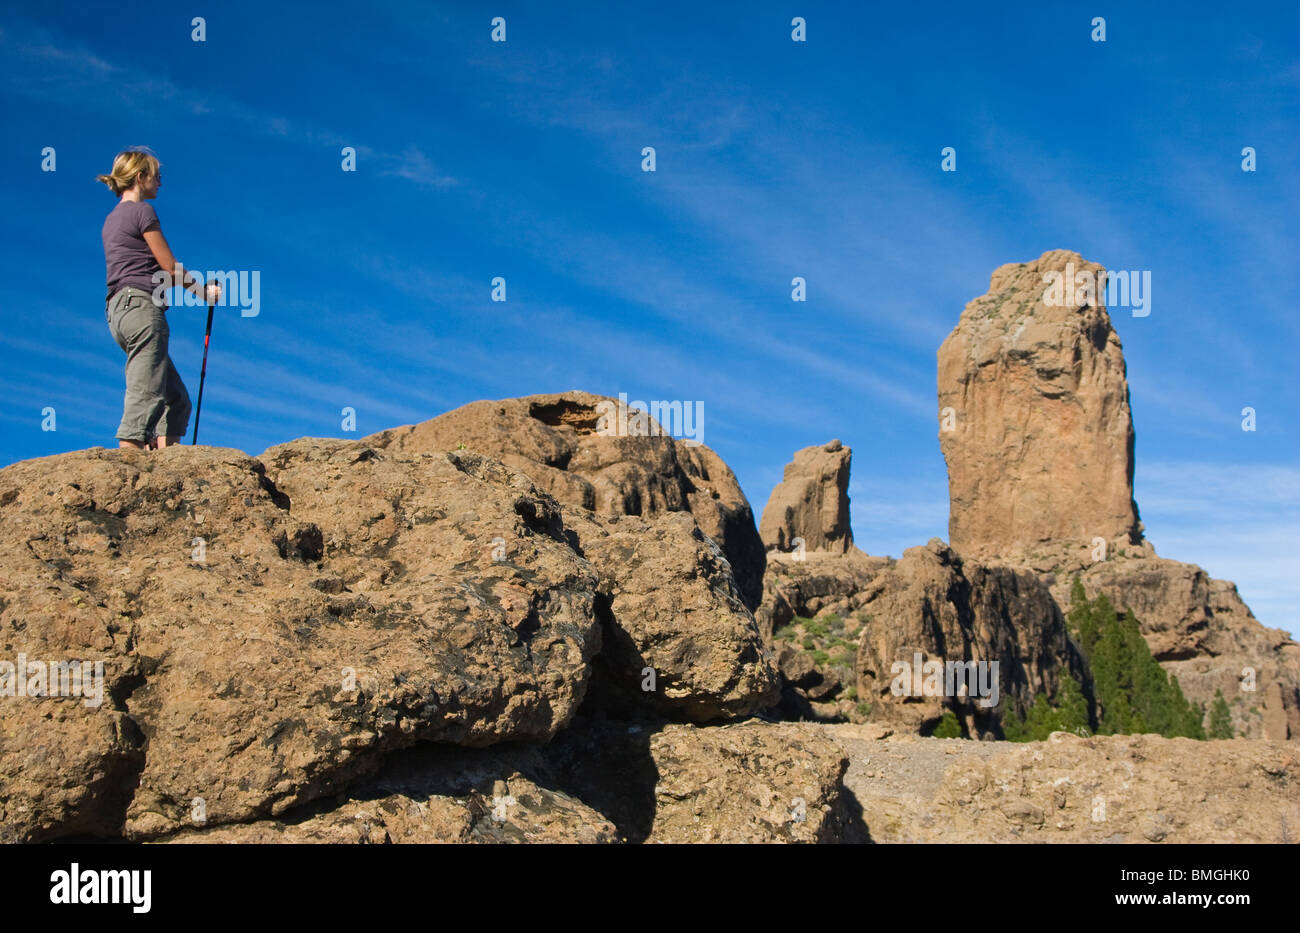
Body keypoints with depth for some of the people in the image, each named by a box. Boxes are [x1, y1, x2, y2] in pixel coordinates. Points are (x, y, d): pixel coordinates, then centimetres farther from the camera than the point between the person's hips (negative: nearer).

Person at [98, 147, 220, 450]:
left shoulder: (112, 219, 24)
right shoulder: (142, 211, -3)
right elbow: (170, 267, -5)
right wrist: (203, 291, 9)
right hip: (141, 305, -10)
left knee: (177, 398, 9)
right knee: (145, 394, -16)